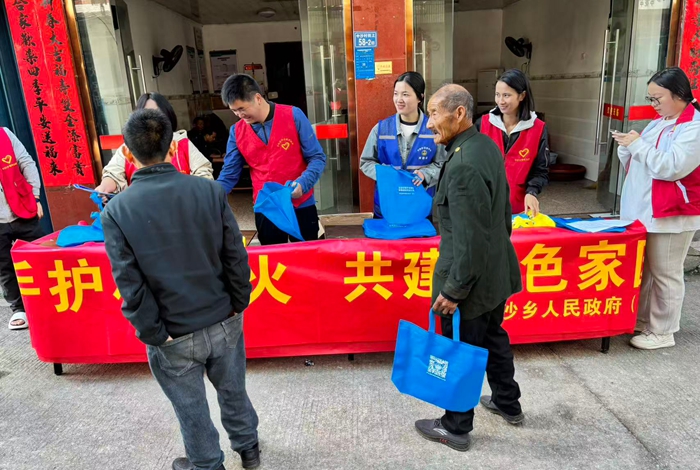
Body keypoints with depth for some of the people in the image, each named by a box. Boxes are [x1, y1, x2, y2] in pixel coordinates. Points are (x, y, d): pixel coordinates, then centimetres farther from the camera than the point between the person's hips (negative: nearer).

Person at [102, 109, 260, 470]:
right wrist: (238, 305, 5)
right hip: (223, 322, 2)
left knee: (192, 410, 20)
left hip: (175, 336, -2)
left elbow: (130, 283, -13)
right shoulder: (210, 190, -12)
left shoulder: (116, 211, -14)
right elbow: (236, 257, -8)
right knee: (233, 392, 25)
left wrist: (154, 333, -2)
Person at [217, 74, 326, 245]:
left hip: (301, 206, -2)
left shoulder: (294, 116, -9)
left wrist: (303, 183, -24)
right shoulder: (237, 131, 0)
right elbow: (229, 175, 3)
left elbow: (317, 158, -8)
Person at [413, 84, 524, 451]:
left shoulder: (463, 165, -28)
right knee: (493, 338, 25)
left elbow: (469, 240, -27)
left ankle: (456, 427, 28)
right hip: (496, 269, 9)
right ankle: (508, 403, 46)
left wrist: (453, 289, -19)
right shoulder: (487, 145, 2)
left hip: (472, 277, -9)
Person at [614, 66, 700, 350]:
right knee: (642, 270, 15)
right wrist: (627, 148, -2)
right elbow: (636, 165, 18)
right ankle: (641, 319, 28)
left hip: (672, 215, -8)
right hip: (643, 210, 8)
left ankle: (662, 332, 15)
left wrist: (638, 145, -19)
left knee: (664, 274, 3)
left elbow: (671, 167, -24)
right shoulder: (658, 123, 14)